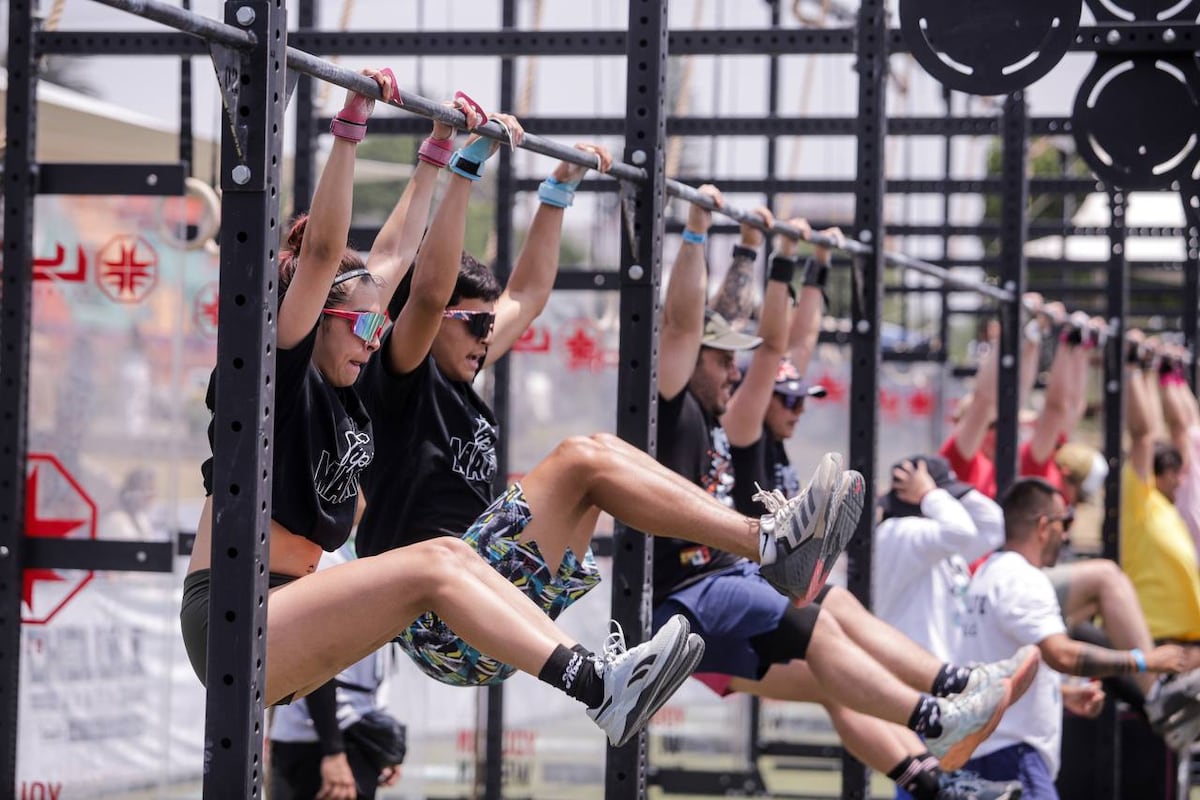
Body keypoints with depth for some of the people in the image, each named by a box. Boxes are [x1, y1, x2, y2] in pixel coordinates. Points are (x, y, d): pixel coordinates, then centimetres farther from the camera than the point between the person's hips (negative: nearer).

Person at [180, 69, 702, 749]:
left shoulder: (344, 398, 16)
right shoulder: (279, 373, -5)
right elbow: (322, 251, -17)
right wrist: (351, 125, -20)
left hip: (284, 620, 9)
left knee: (448, 553, -8)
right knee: (431, 566, -22)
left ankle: (597, 673, -18)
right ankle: (596, 689, -32)